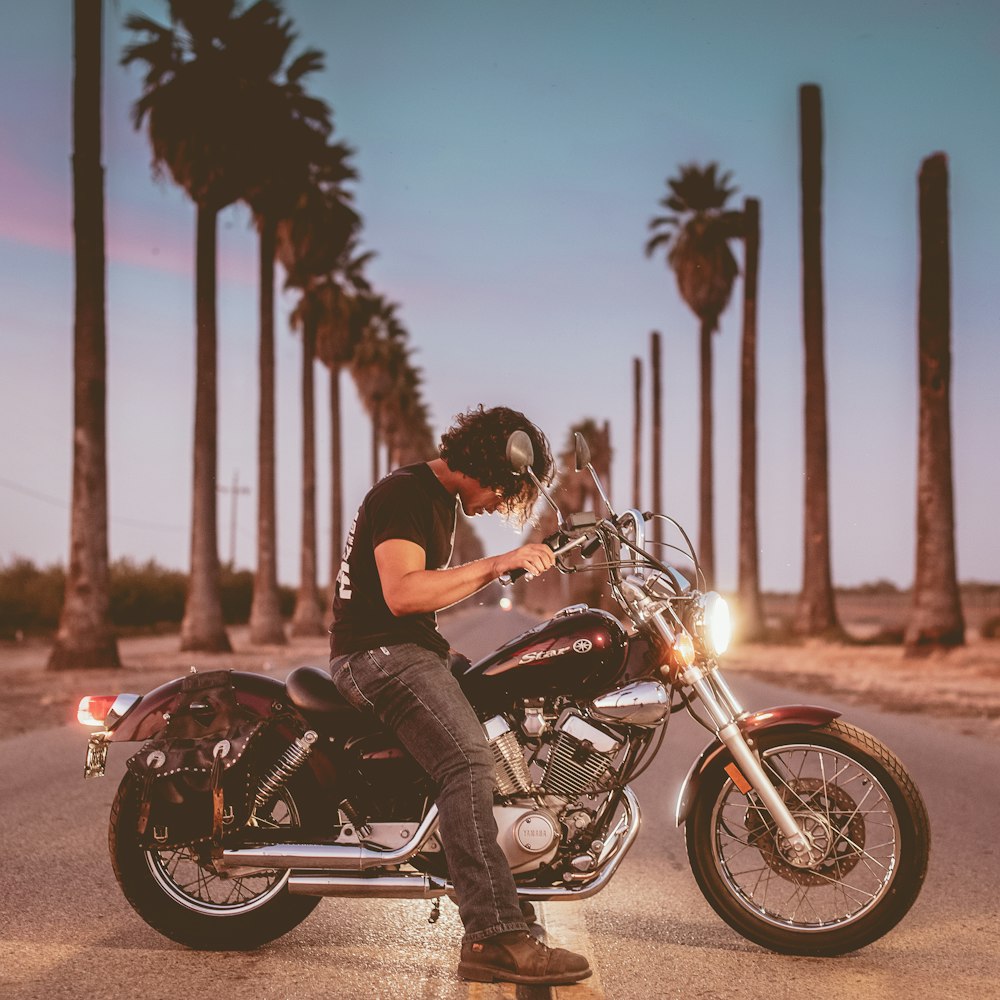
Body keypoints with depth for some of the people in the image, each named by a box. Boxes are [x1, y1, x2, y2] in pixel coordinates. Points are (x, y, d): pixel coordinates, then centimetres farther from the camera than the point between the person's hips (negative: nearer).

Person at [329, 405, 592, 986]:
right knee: (469, 760, -28)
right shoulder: (406, 493, -14)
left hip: (411, 650, 11)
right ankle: (494, 938, -35)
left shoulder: (443, 500, 19)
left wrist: (508, 569, 14)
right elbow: (401, 593, -26)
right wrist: (494, 564, -26)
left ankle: (500, 898, 22)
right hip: (378, 652, -11)